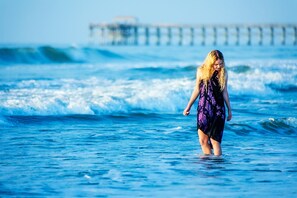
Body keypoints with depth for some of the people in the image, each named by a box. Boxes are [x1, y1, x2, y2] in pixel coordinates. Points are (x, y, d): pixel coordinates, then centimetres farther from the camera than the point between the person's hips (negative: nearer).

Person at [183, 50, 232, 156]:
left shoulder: (223, 73, -2)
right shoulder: (201, 71, 0)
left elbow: (224, 92, 7)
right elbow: (197, 90, 10)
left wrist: (229, 109, 12)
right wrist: (188, 107, 13)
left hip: (218, 110, -2)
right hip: (203, 109, 2)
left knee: (215, 140, -8)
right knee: (203, 141, 1)